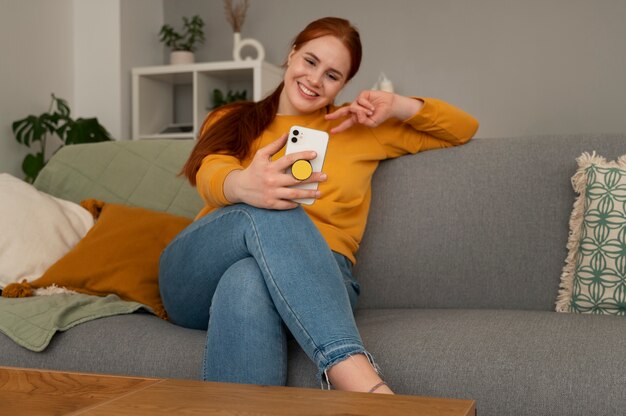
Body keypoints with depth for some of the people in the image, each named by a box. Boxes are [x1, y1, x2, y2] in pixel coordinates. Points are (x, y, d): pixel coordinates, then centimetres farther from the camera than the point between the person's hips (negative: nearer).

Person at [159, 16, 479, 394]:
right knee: (266, 212, -36)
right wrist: (243, 185, -31)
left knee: (248, 284, -38)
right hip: (201, 280, 1)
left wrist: (398, 106, 8)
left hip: (312, 280, 0)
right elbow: (211, 173, -5)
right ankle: (365, 384, -51)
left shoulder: (359, 128, 22)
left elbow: (463, 129, 27)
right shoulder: (230, 121, 20)